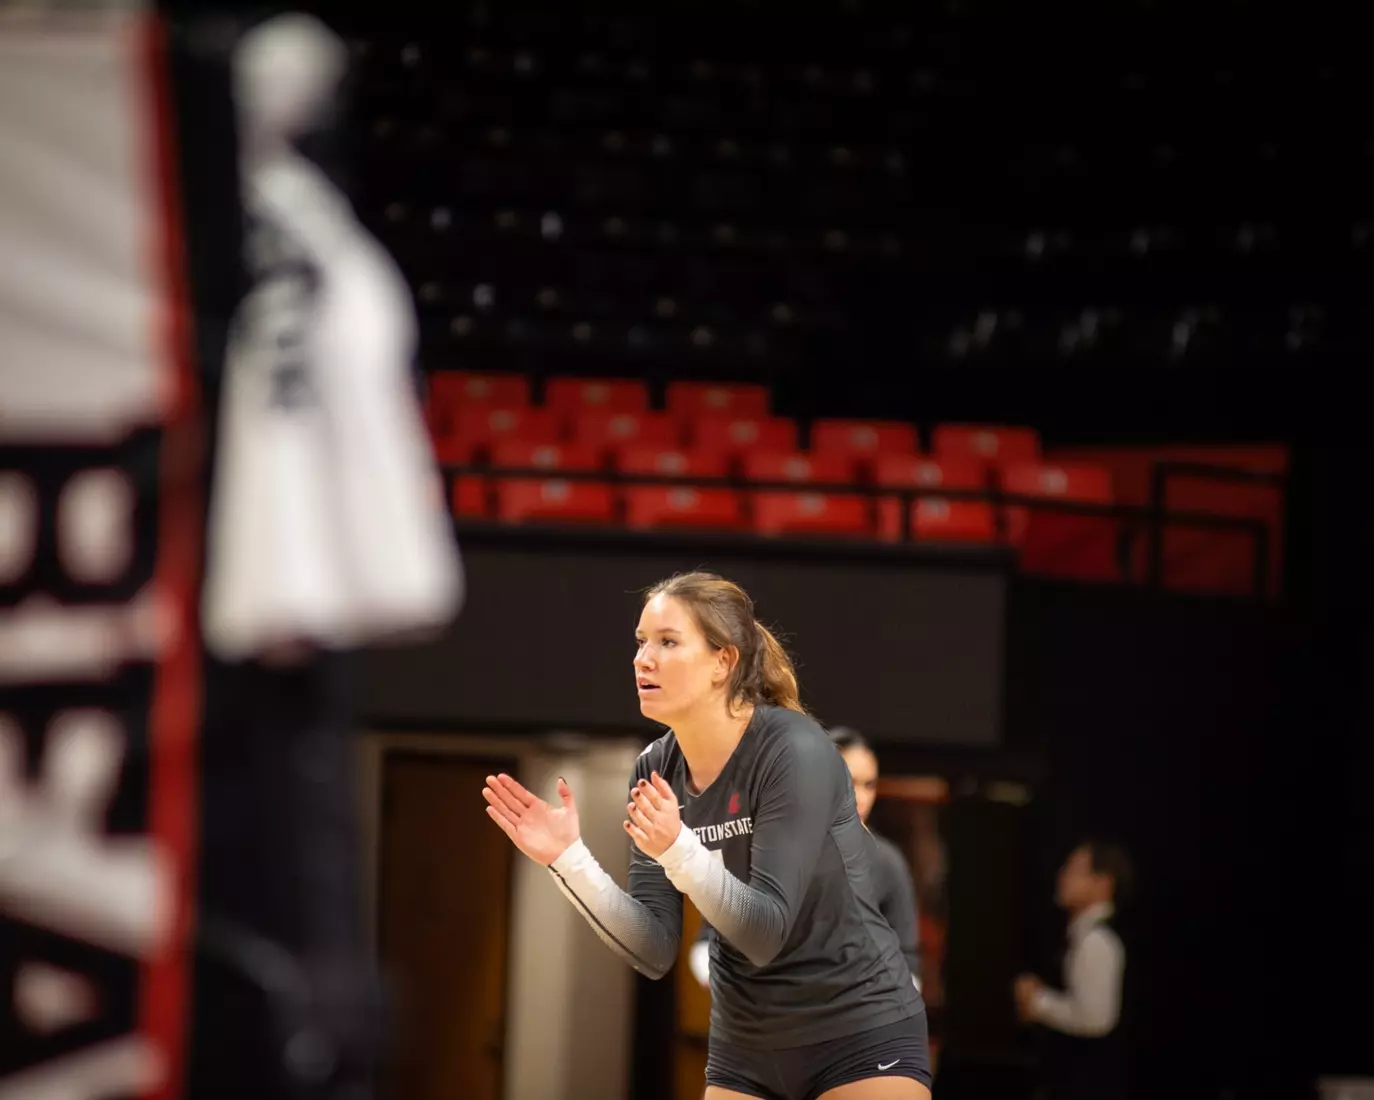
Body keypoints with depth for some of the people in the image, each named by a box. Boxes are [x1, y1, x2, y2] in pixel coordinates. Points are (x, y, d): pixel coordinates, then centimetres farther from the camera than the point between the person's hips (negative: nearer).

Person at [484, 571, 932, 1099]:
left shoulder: (794, 752, -19)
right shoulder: (656, 771, -2)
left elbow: (766, 933, -23)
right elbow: (655, 952, -4)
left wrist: (677, 849, -37)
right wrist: (567, 858, -16)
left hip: (861, 1037, -6)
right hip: (746, 1050, 6)